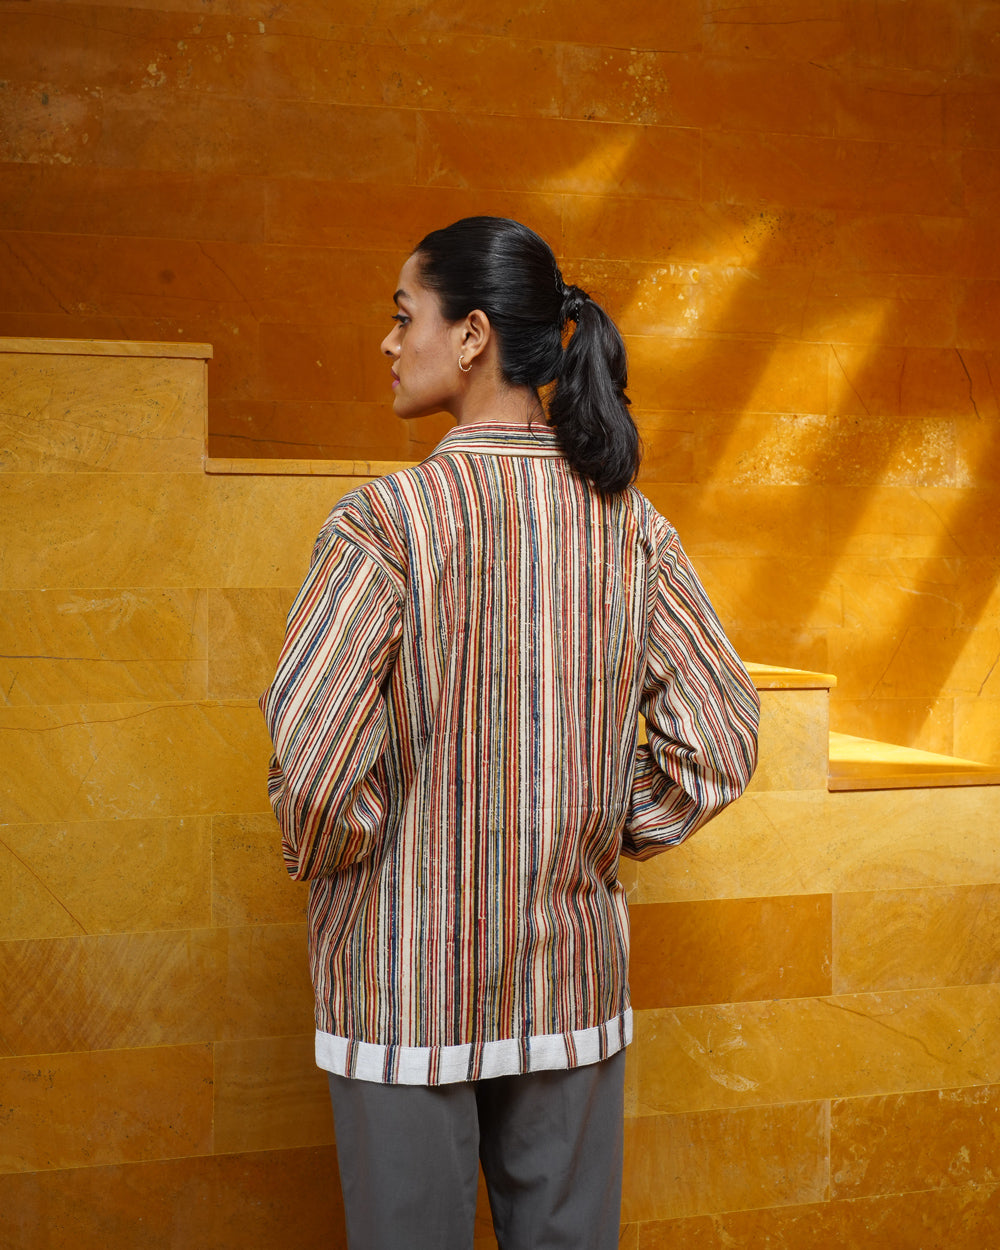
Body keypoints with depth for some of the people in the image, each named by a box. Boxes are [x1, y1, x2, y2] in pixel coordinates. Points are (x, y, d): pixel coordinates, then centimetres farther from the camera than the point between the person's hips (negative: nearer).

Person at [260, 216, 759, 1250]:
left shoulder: (387, 520, -17)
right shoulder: (629, 524, -2)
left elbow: (312, 763, -23)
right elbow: (722, 741, -2)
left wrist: (322, 854, -3)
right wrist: (609, 835, 11)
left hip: (407, 981, -4)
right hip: (573, 972, 4)